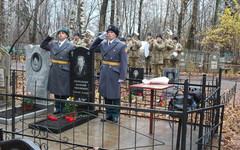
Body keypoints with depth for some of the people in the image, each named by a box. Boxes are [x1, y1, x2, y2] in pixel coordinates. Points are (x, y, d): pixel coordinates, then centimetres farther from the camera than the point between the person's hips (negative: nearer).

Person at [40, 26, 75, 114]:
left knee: (64, 93, 0)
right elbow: (42, 45, 24)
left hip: (64, 72, -5)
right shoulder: (53, 44, 11)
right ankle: (58, 108, 22)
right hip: (54, 72, 5)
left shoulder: (70, 46, -2)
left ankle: (63, 109, 13)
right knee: (56, 91, 11)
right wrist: (50, 37, 12)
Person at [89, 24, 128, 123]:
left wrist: (122, 77, -13)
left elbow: (124, 63, -8)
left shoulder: (121, 46, -6)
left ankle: (115, 115, 18)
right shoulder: (103, 44, 9)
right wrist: (100, 37, 5)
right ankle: (108, 114, 25)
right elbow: (92, 48, 16)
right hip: (104, 73, 5)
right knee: (106, 95, 12)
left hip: (114, 74, -5)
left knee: (115, 95, 4)